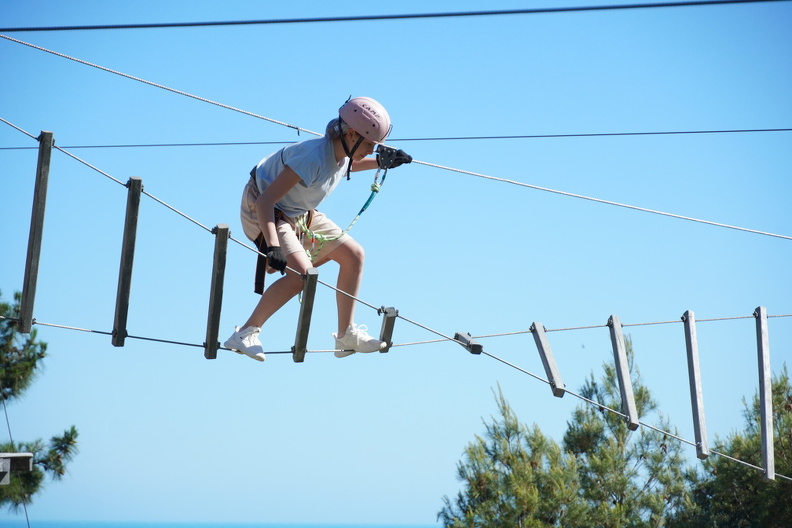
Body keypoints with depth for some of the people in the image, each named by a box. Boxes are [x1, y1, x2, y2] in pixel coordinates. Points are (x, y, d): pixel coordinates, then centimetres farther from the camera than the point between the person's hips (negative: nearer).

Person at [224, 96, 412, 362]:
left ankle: (346, 336, 15)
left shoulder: (342, 151, -8)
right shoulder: (314, 157, -35)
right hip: (262, 212, -9)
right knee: (302, 273, -28)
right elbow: (265, 201, -38)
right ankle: (245, 334, -17)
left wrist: (380, 163, 10)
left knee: (354, 255, 5)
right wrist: (272, 247, -49)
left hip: (299, 215, 9)